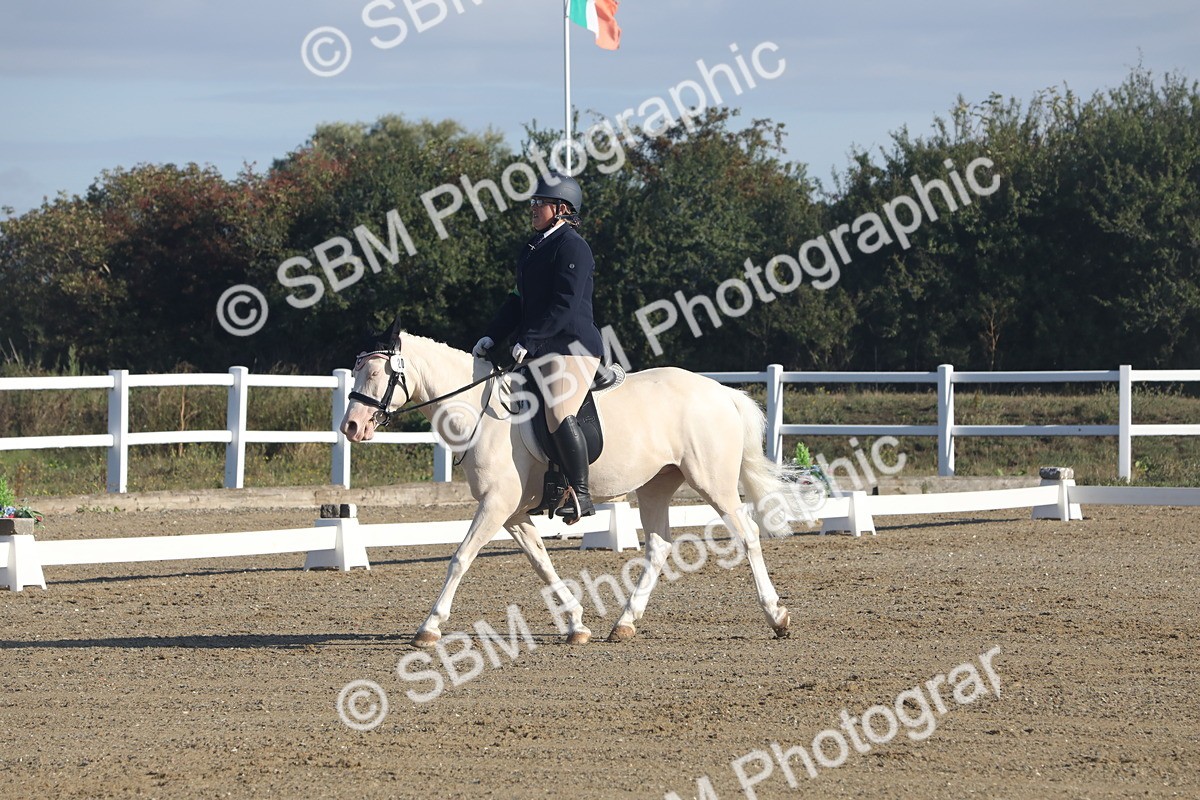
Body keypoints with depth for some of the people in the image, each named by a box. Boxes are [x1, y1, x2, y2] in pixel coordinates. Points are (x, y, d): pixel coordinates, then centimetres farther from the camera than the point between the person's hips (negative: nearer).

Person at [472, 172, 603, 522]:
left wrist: (529, 340, -22)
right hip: (540, 350, 11)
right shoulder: (535, 247, 19)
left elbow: (565, 304, -19)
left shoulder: (571, 247, -10)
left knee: (560, 416, -22)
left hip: (572, 345, -11)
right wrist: (492, 336, 10)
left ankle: (581, 495, -17)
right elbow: (519, 300, 20)